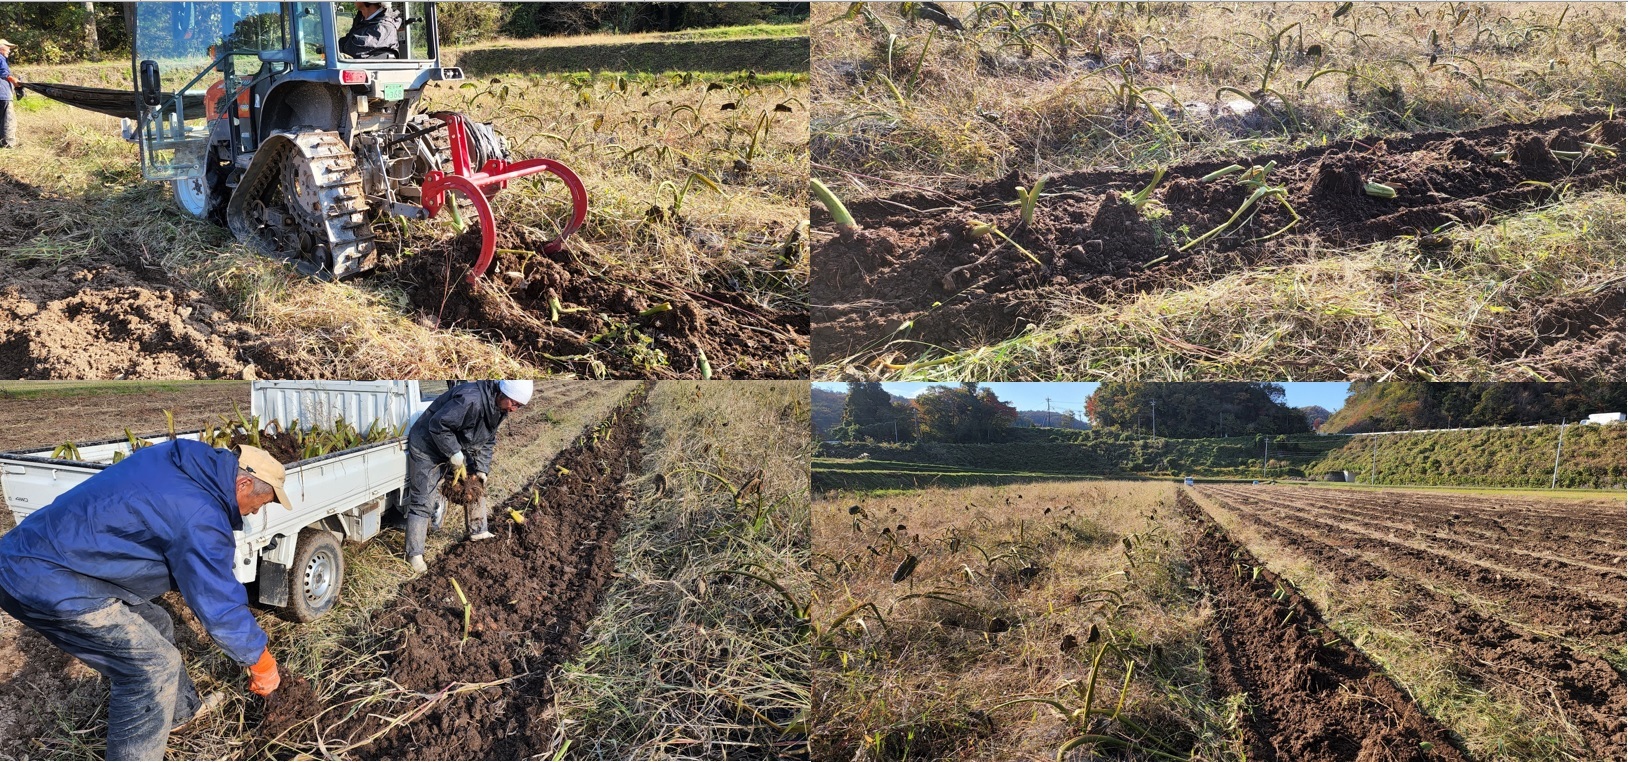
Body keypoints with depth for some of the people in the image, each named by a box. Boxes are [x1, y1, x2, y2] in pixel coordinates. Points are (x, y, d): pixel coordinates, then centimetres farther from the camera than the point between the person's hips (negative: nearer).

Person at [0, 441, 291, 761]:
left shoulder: (172, 459, 4)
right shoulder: (199, 518, -22)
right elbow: (221, 609, -16)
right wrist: (261, 662, -3)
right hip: (48, 584, -10)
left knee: (154, 628, 22)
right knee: (153, 664, -6)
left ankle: (182, 709, 40)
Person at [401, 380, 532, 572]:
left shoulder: (500, 408, -5)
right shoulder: (471, 399, -36)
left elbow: (487, 441, 7)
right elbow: (438, 425, -34)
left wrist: (482, 469, -2)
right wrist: (456, 458, -28)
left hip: (459, 448, 9)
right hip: (428, 446, -9)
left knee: (475, 484, 11)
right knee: (422, 501, -7)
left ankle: (479, 532, 27)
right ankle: (415, 555, 0)